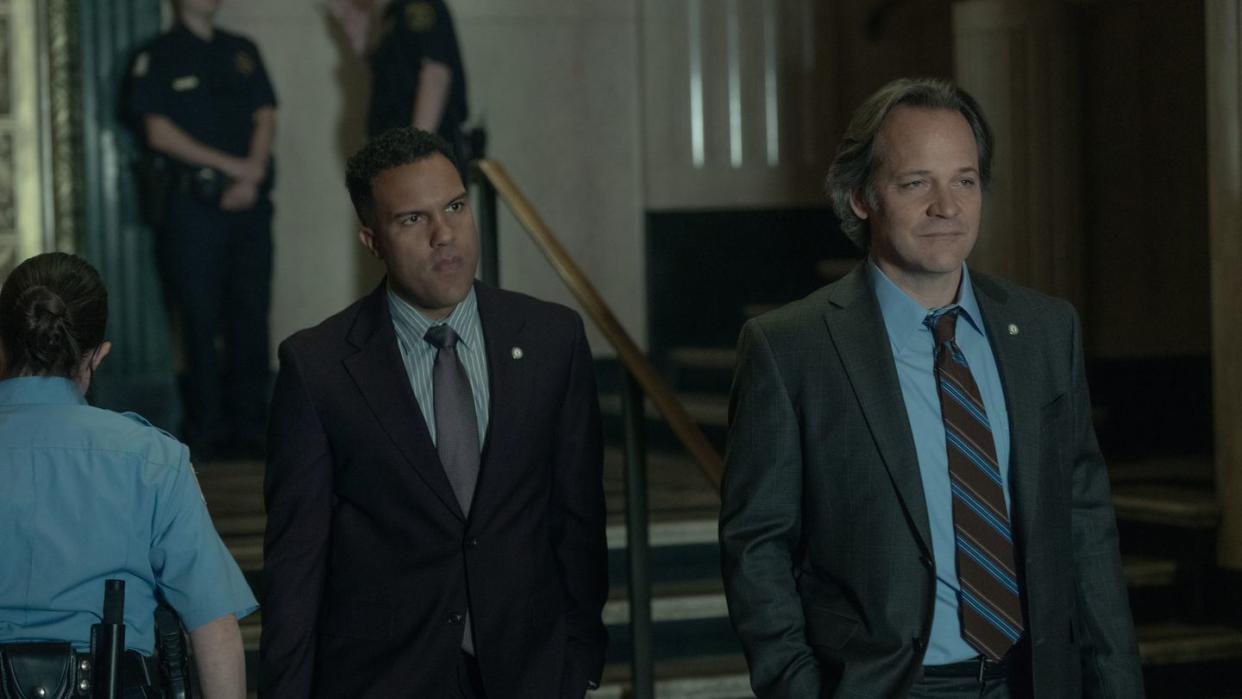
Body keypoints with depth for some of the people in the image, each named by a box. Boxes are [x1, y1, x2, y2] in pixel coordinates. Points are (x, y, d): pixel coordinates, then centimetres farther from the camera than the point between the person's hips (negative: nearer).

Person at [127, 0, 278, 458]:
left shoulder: (243, 51, 17)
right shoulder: (158, 57, 3)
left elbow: (265, 117, 12)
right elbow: (159, 132, -5)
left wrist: (252, 176, -6)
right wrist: (231, 165, -9)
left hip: (249, 200, 4)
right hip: (192, 202, -4)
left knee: (252, 315, 2)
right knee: (201, 320, -3)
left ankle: (250, 425, 7)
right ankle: (207, 430, 2)